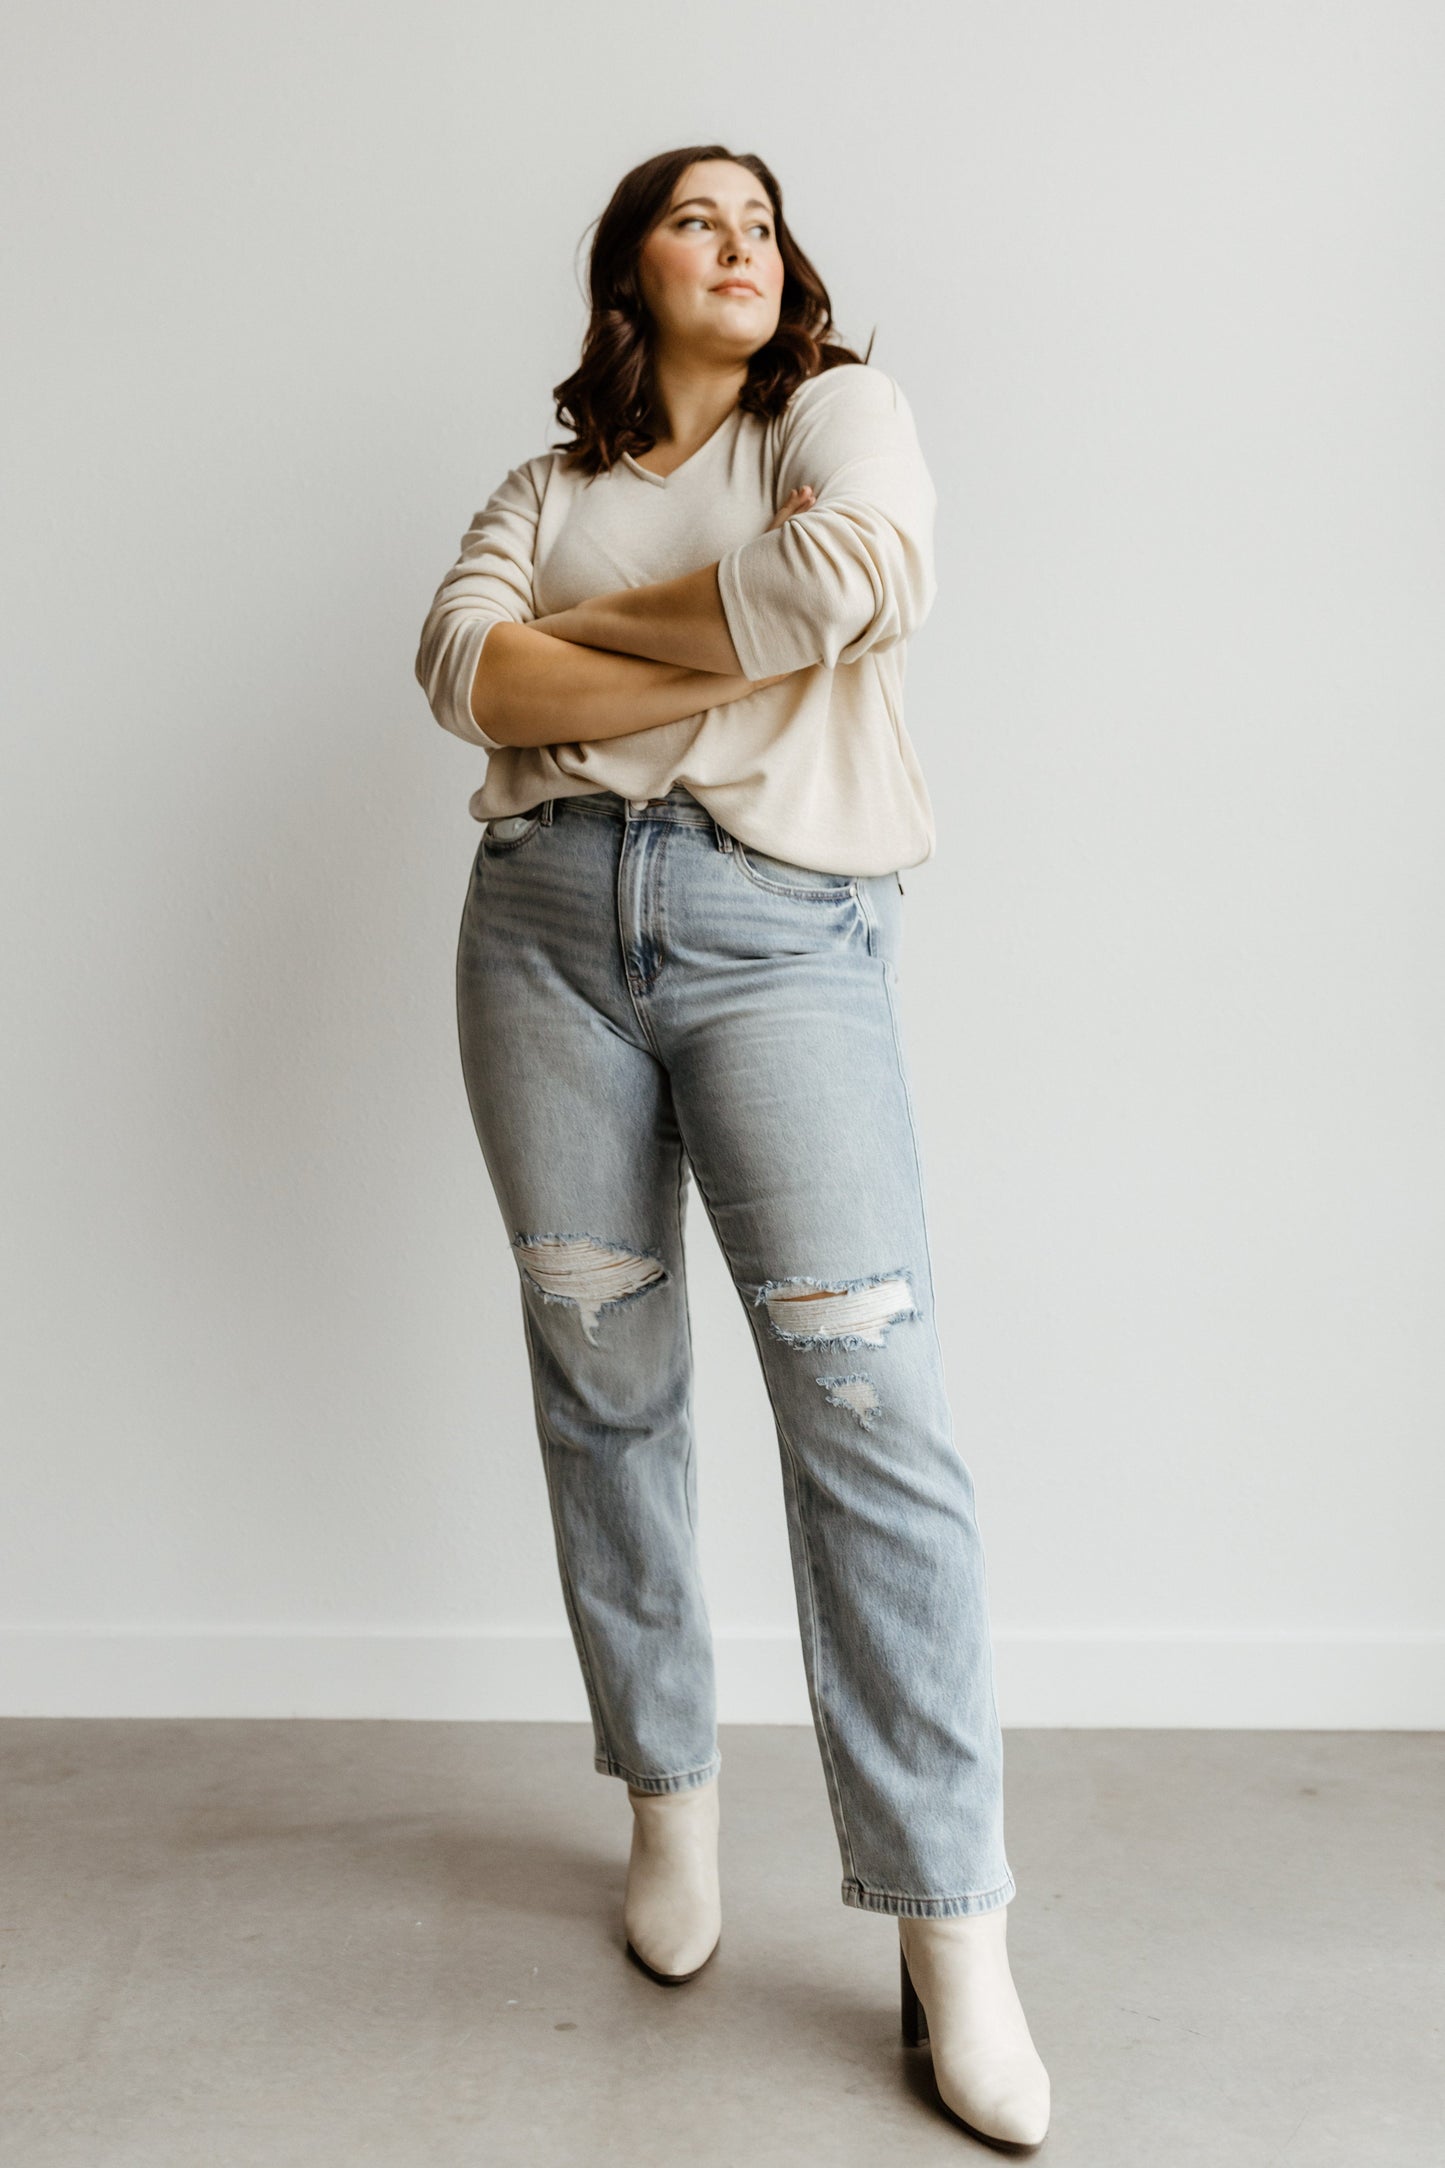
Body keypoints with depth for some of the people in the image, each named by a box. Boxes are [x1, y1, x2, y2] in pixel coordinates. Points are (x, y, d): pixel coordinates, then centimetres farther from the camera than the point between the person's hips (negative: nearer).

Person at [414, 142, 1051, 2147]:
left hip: (780, 930, -3)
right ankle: (671, 1798, 24)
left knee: (868, 1398, -12)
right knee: (604, 1380, 6)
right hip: (549, 916, 4)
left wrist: (597, 624, 1)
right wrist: (735, 657, -9)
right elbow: (462, 662, -1)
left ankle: (952, 1936, -5)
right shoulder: (553, 485, 20)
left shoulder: (840, 407, 13)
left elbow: (854, 573, -12)